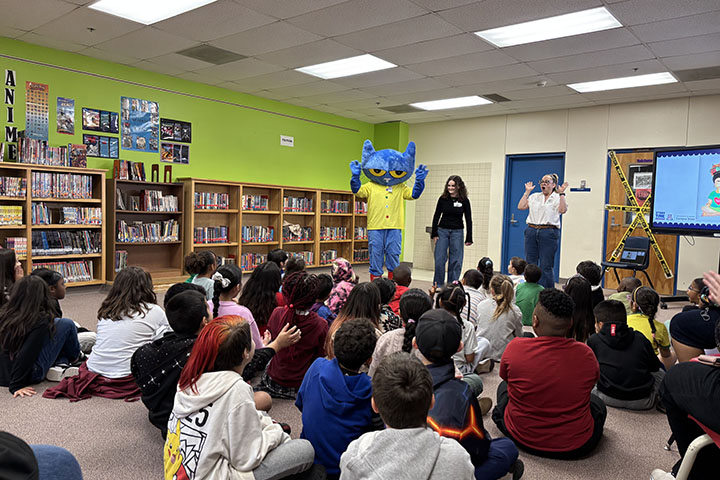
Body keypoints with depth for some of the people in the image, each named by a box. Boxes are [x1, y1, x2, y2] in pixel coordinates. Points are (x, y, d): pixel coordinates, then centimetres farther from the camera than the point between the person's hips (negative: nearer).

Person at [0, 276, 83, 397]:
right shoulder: (41, 320, -19)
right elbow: (26, 355, -25)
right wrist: (16, 386, -18)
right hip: (29, 375, -7)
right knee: (66, 324, 2)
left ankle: (61, 364, 11)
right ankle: (75, 358, 26)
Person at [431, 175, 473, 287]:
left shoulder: (464, 200, -2)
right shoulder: (443, 199, 1)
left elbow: (468, 220, 1)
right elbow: (436, 217, 6)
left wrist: (469, 238, -2)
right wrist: (434, 234, 0)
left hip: (457, 232, -1)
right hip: (442, 231, 1)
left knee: (455, 260, 2)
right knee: (439, 259, 0)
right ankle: (438, 285, 12)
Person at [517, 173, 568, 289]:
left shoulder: (558, 198, 6)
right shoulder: (534, 197, 16)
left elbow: (563, 210, -13)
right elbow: (520, 206, 6)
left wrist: (561, 193, -9)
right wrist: (527, 192, 8)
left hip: (549, 233, -4)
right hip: (531, 231, 4)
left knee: (546, 266, -2)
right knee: (530, 264, 7)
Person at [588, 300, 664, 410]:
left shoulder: (594, 340, 0)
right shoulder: (640, 338, 3)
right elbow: (654, 367, 14)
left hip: (609, 399, -2)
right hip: (643, 402, 2)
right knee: (660, 372, 31)